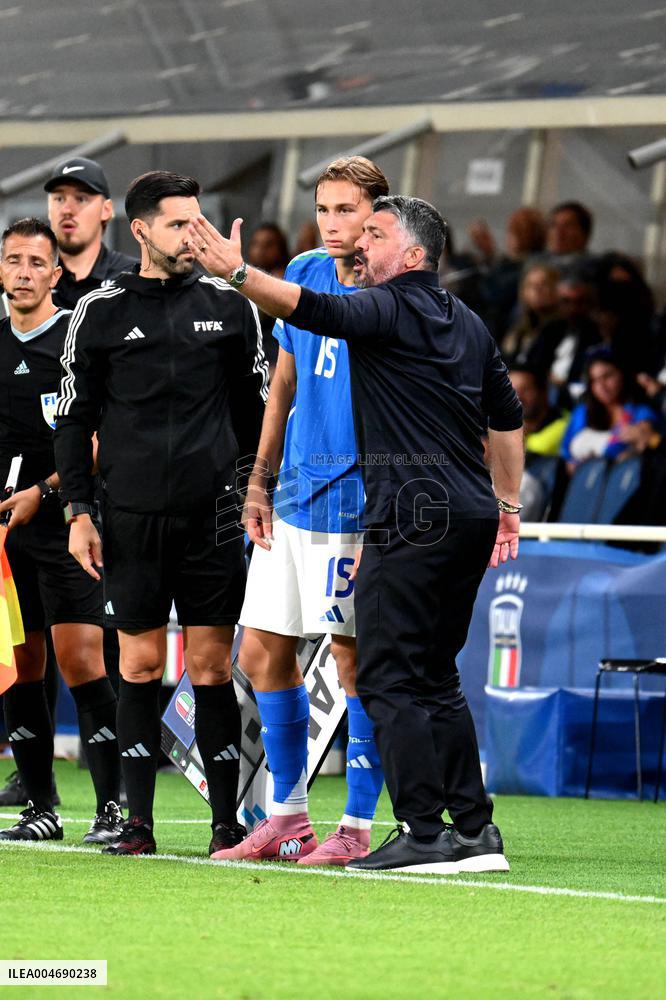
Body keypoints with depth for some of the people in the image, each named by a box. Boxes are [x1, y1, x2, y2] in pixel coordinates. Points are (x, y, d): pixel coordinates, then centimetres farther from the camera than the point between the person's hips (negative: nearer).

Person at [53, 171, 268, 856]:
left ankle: (227, 820, 5)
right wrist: (78, 510, 1)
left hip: (213, 516, 0)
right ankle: (138, 821, 7)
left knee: (211, 666, 0)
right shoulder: (100, 313, 4)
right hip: (131, 517, 0)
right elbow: (74, 417, 7)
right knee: (139, 664, 2)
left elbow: (256, 408, 13)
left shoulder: (229, 306, 7)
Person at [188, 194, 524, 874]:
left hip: (411, 515, -9)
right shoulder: (467, 323, 20)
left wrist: (236, 273, -30)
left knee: (386, 675, -7)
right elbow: (507, 417, 27)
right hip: (470, 513, 9)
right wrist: (507, 503, 33)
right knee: (434, 675, 15)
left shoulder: (391, 307, -7)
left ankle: (424, 833, -12)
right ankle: (474, 832, 11)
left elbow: (316, 310, -25)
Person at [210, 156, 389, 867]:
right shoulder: (304, 274, 10)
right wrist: (260, 478, 14)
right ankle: (288, 815, 19)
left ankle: (358, 825, 3)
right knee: (262, 652, 7)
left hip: (358, 495, -7)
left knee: (354, 656, -4)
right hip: (295, 491, 7)